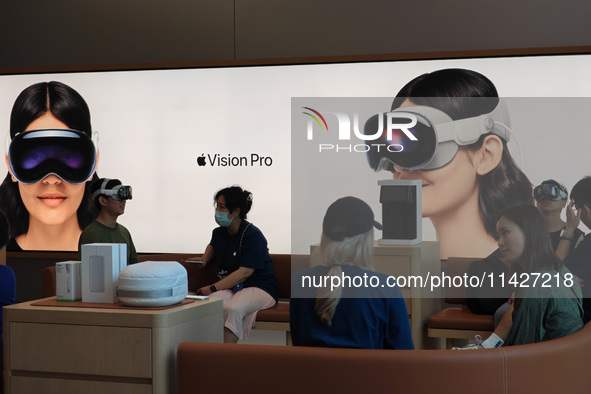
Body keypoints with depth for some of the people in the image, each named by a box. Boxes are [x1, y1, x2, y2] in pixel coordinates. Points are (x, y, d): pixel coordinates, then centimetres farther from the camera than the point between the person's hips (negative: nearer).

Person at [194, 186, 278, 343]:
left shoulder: (253, 235, -14)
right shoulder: (219, 233, 10)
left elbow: (244, 272, -20)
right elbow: (212, 246, 39)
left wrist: (213, 288, -21)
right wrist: (204, 259, 17)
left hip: (260, 288, -6)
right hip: (231, 287, 6)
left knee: (232, 308, -37)